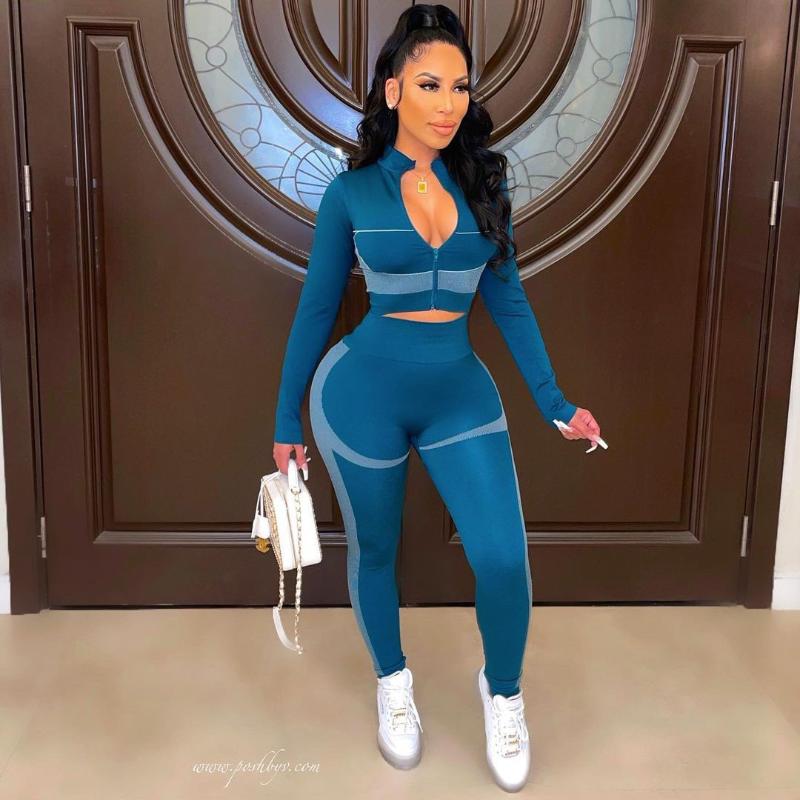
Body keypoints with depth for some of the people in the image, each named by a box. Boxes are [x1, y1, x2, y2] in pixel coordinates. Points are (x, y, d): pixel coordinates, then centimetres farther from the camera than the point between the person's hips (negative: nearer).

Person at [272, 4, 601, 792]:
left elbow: (508, 299, 8)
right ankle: (392, 684, 42)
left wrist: (554, 401, 7)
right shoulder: (350, 192, -3)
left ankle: (501, 692, 25)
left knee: (505, 560, -6)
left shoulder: (482, 182, 3)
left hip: (461, 390, 2)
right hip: (364, 388, -1)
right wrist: (286, 420, 6)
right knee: (375, 552, 14)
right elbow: (316, 309, 3)